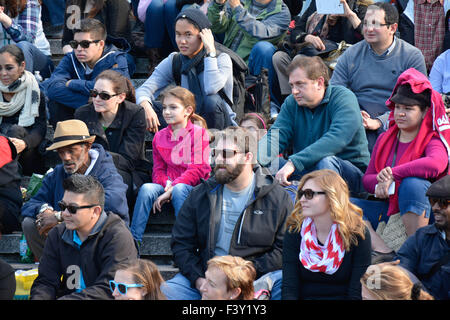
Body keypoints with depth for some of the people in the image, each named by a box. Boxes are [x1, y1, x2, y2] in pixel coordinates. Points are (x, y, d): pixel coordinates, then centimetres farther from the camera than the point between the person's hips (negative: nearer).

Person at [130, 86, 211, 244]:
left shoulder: (198, 133, 0)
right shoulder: (159, 137, 16)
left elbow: (198, 169, -9)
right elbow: (158, 170, 15)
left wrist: (172, 188, -17)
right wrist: (166, 183, -10)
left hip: (192, 186, -4)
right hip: (167, 186, 4)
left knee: (179, 189, -38)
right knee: (146, 188, -27)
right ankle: (133, 241, -31)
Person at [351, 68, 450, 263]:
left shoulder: (432, 141, -6)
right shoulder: (385, 139, 13)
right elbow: (367, 178, 12)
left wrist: (393, 174, -26)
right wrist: (381, 182, -14)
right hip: (388, 210, 6)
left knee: (412, 184, -35)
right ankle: (384, 253, -30)